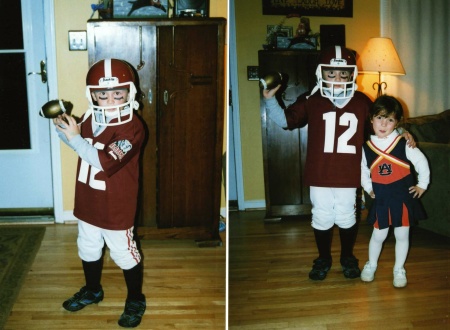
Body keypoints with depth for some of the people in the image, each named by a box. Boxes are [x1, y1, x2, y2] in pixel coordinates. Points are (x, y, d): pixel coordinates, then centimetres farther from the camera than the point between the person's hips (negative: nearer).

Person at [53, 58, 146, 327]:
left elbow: (104, 162, -33)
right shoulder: (90, 119, -1)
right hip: (88, 203, 7)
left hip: (116, 209, -7)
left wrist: (74, 137, -29)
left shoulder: (132, 127, -25)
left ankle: (136, 300, 33)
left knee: (124, 254, 11)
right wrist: (63, 127, -3)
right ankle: (92, 290, 50)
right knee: (88, 249, 25)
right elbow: (78, 145, 17)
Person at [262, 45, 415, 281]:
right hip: (319, 175, 0)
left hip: (348, 176, 1)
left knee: (346, 218, 13)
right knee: (321, 218, 12)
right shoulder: (311, 102, -3)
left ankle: (348, 257, 38)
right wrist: (269, 99, -12)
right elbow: (285, 120, -1)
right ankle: (323, 258, 34)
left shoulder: (363, 103, 2)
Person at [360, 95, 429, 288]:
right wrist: (368, 189, 7)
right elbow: (363, 171, 11)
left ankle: (399, 270, 26)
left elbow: (421, 162, -1)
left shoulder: (404, 144, -10)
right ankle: (371, 265, 31)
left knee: (402, 235, 7)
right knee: (379, 235, 9)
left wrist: (422, 185, 2)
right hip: (381, 198, 1)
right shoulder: (367, 147, -4)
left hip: (403, 195, -1)